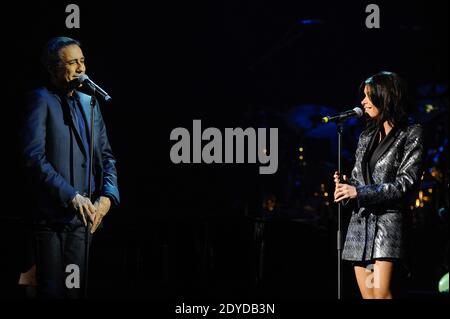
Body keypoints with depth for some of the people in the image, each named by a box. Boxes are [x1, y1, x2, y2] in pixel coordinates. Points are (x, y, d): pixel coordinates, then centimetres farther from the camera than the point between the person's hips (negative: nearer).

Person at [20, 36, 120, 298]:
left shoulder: (89, 103, 16)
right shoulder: (41, 100, -4)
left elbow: (106, 156, 15)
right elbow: (34, 157, -14)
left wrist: (107, 197, -2)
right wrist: (71, 196, -19)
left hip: (83, 215, 6)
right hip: (51, 215, -6)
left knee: (76, 289, 7)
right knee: (52, 290, -4)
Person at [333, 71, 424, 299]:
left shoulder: (411, 134, 0)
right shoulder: (367, 136, 20)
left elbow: (406, 183, -9)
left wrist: (359, 192, -12)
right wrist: (345, 184, -2)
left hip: (389, 220, -6)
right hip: (361, 222, 7)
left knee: (382, 294, -18)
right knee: (368, 296, 2)